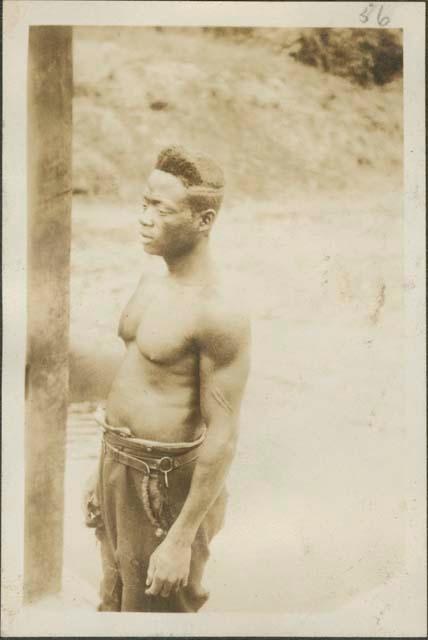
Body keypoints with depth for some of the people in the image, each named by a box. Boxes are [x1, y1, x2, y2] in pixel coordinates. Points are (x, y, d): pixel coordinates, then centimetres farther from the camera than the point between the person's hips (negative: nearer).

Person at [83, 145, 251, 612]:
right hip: (119, 467, 8)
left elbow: (223, 436, -22)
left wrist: (182, 539, -19)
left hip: (167, 481, -8)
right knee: (115, 601, 24)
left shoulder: (218, 311, -23)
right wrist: (104, 475, 18)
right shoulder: (151, 283, 5)